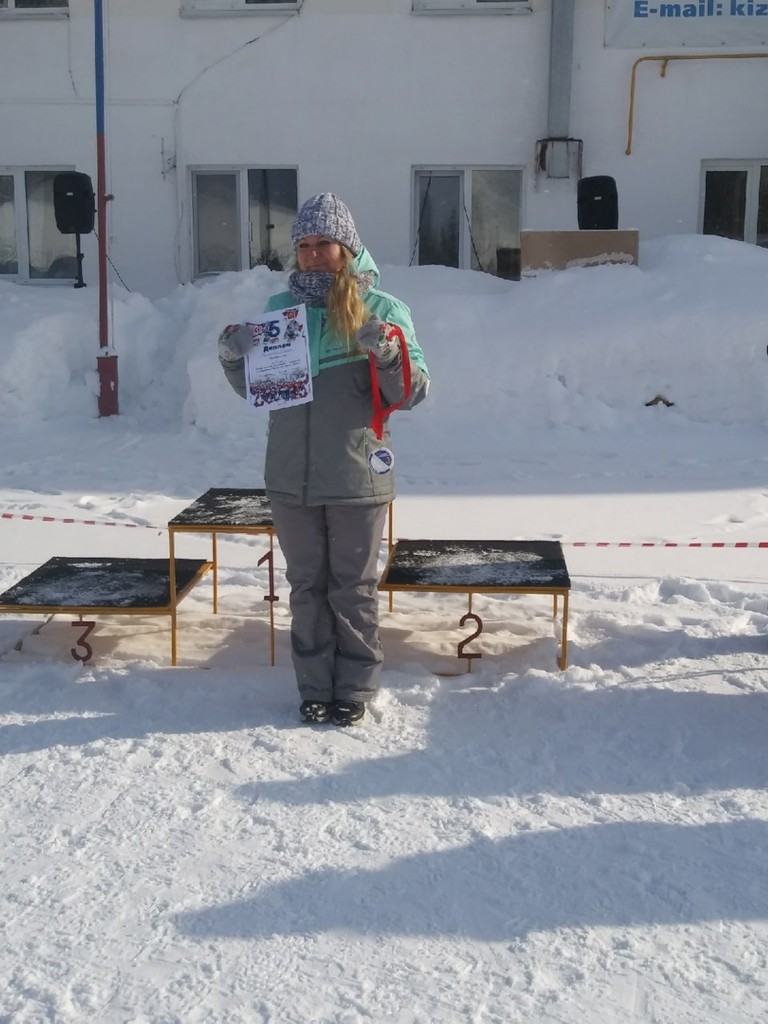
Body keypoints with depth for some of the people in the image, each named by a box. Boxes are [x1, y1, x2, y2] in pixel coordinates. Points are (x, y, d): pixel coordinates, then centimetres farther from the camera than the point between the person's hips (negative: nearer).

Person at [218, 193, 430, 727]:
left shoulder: (382, 310, -2)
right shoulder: (279, 308, 8)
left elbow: (413, 393, -6)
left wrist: (390, 354, -23)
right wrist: (233, 359, -4)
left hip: (357, 478, -3)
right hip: (291, 479, 3)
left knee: (354, 589, 7)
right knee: (307, 588, 12)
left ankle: (355, 690, 20)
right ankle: (315, 688, 24)